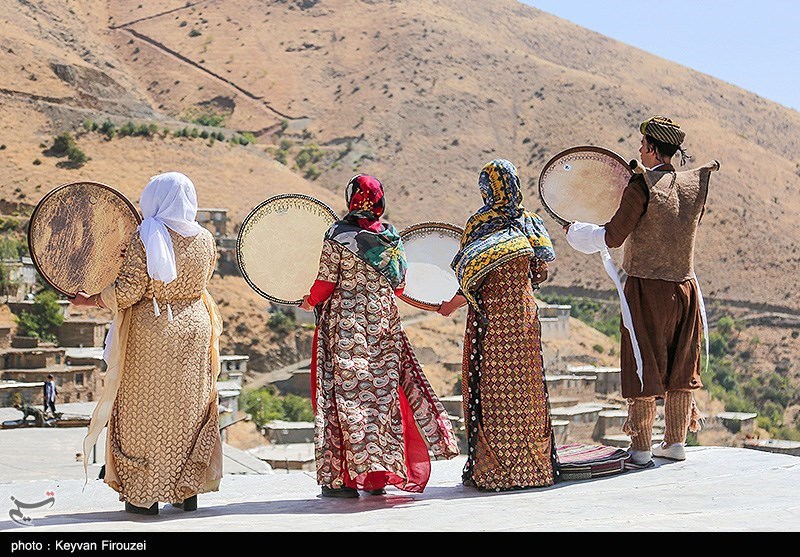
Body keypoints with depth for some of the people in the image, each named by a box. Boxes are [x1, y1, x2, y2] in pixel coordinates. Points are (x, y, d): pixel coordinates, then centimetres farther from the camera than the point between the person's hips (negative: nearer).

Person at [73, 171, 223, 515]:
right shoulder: (204, 240, 2)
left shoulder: (145, 238, -13)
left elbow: (129, 291, -15)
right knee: (190, 407, 13)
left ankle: (145, 495, 7)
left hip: (150, 332, -4)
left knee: (145, 409, 5)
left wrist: (91, 300, -2)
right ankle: (188, 490, 17)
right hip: (194, 330, 4)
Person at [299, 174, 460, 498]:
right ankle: (380, 475, 11)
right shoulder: (391, 237, 6)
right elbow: (399, 286, 10)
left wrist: (311, 301, 14)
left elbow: (326, 281, -7)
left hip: (345, 321, -4)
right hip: (384, 323, 4)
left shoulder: (338, 234, -8)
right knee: (384, 392, 7)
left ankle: (348, 477, -4)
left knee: (349, 392, -3)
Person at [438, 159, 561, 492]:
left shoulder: (479, 225, -7)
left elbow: (472, 279, -10)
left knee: (490, 389, 1)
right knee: (524, 387, 9)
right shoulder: (531, 225, 6)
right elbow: (539, 272, 10)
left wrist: (451, 305, 3)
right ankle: (532, 464, 12)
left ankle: (490, 469, 2)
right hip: (524, 313, 4)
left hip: (489, 317, -4)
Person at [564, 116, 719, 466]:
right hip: (684, 288, 6)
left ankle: (641, 448, 5)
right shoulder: (695, 184, 3)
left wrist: (574, 230, 3)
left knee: (644, 367, 1)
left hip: (646, 290, -5)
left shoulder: (642, 186, -15)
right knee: (679, 367, 14)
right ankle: (675, 442, 21)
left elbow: (612, 237, -13)